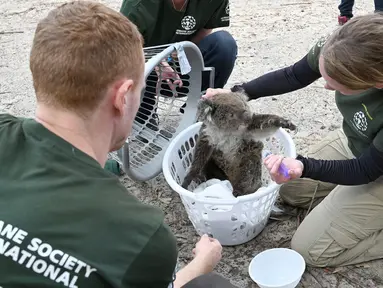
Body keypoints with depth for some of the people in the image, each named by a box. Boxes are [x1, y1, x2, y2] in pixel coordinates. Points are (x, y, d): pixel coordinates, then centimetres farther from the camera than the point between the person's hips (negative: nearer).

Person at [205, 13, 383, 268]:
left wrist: (303, 166, -40)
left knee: (310, 249, -4)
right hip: (352, 142, 6)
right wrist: (239, 93, -15)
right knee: (291, 190, 19)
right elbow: (293, 76, -6)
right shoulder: (337, 48, -28)